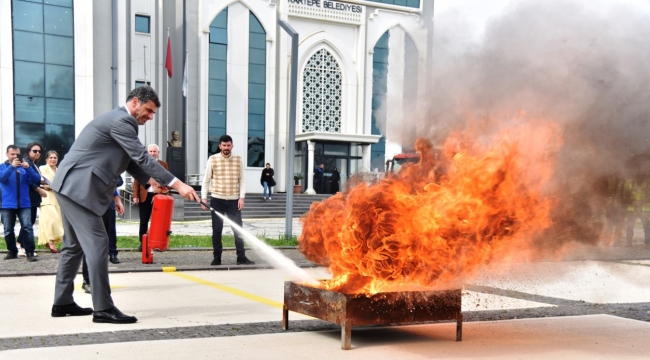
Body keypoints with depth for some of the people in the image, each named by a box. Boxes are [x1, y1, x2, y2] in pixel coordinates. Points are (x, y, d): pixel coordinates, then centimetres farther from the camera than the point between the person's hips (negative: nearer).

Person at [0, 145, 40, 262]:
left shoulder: (24, 167, 9)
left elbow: (36, 179, -2)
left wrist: (28, 168, -17)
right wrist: (12, 166, -25)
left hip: (24, 204, 0)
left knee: (28, 228, -10)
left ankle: (29, 252, -9)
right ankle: (12, 251, 20)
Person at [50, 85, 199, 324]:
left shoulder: (120, 120, 19)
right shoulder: (121, 120, -14)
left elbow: (131, 160, 19)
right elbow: (142, 157, -20)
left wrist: (150, 180, 4)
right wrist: (177, 184, -21)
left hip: (70, 187, 11)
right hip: (78, 188, -11)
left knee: (74, 245, 16)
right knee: (97, 243, -11)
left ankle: (62, 302, 24)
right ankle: (103, 308, -8)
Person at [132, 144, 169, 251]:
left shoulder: (163, 165, 7)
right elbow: (136, 181, 5)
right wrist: (135, 196, -3)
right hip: (144, 196, 1)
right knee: (143, 221, 5)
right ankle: (142, 243, 12)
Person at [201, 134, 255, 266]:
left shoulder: (238, 160, 4)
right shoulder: (212, 159, 0)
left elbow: (242, 180, 4)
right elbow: (206, 180, 4)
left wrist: (241, 197, -5)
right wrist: (203, 197, -3)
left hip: (234, 200, 1)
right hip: (217, 200, -1)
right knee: (217, 230, 4)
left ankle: (241, 257, 9)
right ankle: (217, 258, 13)